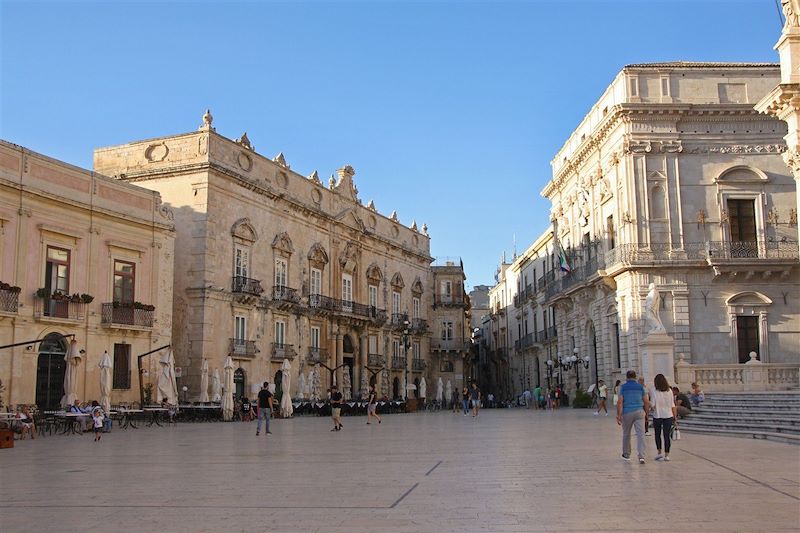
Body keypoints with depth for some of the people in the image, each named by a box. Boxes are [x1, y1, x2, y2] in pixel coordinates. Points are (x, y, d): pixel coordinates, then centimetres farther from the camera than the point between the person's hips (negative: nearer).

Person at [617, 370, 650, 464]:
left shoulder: (623, 387, 1)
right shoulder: (640, 387, 6)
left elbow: (620, 402, -8)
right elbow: (646, 402, 7)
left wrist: (619, 415, -7)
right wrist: (645, 412, 22)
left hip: (627, 413, -1)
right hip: (639, 411, 1)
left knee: (626, 434, 15)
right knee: (640, 434, -4)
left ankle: (626, 455, 27)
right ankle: (641, 456, -16)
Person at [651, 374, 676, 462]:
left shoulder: (654, 391, -9)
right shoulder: (669, 391, -1)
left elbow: (653, 405, -11)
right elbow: (673, 405, 2)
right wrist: (675, 416, 9)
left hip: (657, 416, -2)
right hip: (668, 416, 2)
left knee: (657, 434, 16)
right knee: (667, 435, 6)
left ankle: (659, 452, 14)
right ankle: (666, 455, 7)